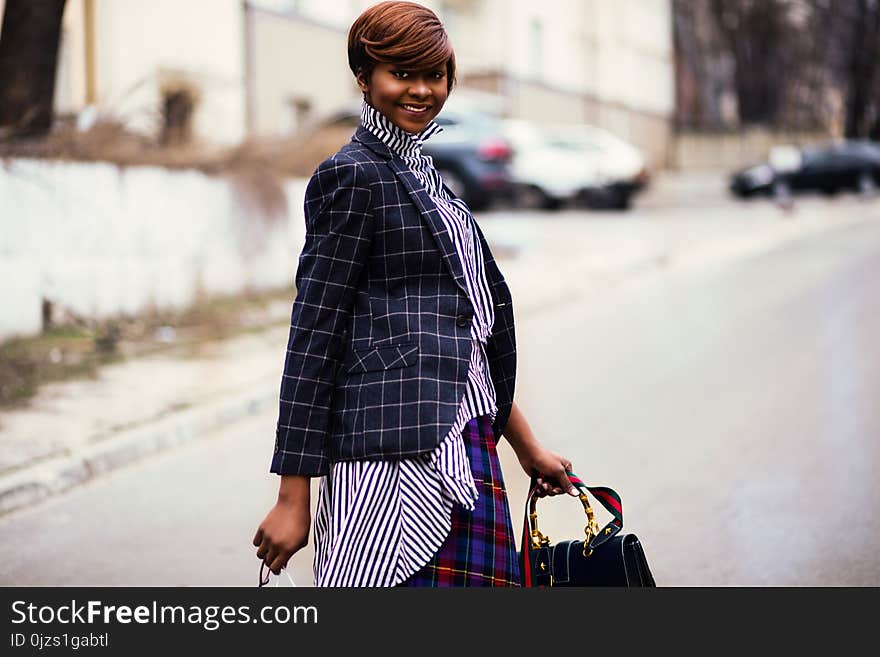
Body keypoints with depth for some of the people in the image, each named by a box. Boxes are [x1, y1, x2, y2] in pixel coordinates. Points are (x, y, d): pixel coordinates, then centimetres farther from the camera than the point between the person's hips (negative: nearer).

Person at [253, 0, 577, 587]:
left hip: (463, 441, 8)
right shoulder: (355, 175, -5)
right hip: (399, 446, -8)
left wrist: (527, 446, 26)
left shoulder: (424, 175, 20)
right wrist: (293, 499, -13)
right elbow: (314, 334, -10)